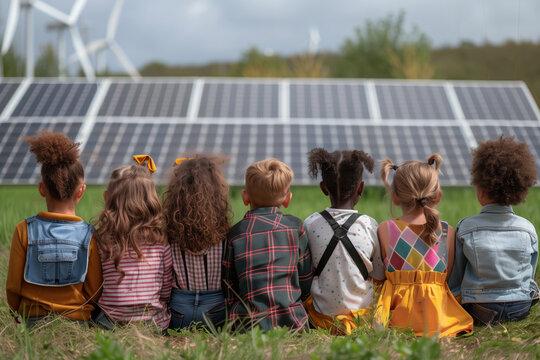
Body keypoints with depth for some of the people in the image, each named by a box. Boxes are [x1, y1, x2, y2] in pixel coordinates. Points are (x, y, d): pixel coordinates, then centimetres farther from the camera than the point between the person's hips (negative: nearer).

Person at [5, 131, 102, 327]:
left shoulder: (24, 230, -3)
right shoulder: (90, 236, -4)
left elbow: (13, 286, 3)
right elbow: (94, 292, 2)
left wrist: (19, 317, 22)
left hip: (34, 320, 1)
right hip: (78, 320, 0)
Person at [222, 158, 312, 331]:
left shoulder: (235, 233, 3)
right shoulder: (295, 226, 4)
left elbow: (229, 292, 7)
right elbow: (306, 283, 10)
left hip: (247, 325, 0)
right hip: (290, 322, 0)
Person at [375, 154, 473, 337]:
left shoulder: (385, 229, -4)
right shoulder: (448, 232, -1)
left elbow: (380, 273, 3)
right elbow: (451, 277, 2)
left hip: (398, 311, 0)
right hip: (438, 311, 1)